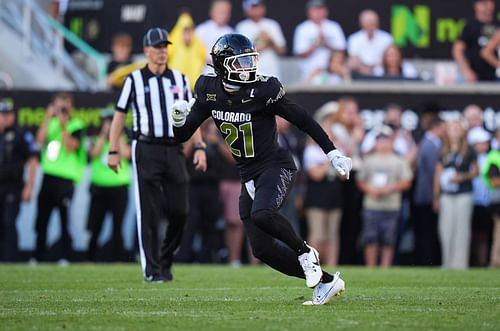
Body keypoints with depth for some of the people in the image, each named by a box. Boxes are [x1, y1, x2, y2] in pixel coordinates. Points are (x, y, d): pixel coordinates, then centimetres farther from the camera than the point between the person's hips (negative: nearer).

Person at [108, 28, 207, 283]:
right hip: (146, 150, -3)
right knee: (149, 213, -6)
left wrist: (199, 147, 4)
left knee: (179, 211, -1)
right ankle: (151, 269, -2)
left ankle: (165, 262, 17)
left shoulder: (180, 80, 13)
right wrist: (113, 151, -3)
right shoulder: (134, 80, 4)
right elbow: (119, 116, 4)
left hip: (174, 150, 3)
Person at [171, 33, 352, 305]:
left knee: (262, 214, -34)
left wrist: (333, 154, -9)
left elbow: (303, 121, -8)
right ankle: (325, 281, 12)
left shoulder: (263, 91, -16)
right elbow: (183, 135, 4)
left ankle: (304, 252, -6)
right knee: (262, 249, 1)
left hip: (276, 167, -6)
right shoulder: (209, 91, -2)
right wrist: (179, 120, -19)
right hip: (249, 177, 6)